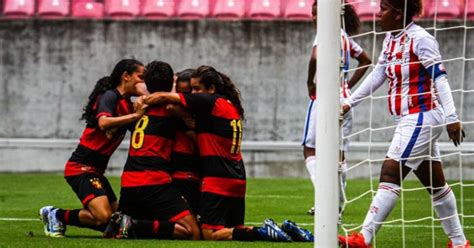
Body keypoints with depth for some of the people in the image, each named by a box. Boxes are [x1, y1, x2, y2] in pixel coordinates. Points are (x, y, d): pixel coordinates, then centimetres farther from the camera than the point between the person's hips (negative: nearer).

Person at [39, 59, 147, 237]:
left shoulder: (127, 104, 15)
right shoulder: (110, 96, -11)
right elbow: (104, 122, -31)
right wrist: (135, 115, -31)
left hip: (96, 170, 10)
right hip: (82, 167, -10)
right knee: (103, 217, -26)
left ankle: (56, 216, 17)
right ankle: (56, 215, -4)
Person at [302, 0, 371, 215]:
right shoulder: (344, 36, 14)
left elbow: (316, 58, -28)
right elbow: (365, 60, 27)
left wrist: (310, 82, -13)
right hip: (344, 98, 7)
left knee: (310, 149, 0)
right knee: (339, 153, 9)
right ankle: (337, 206, 9)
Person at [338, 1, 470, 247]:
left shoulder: (419, 38, -14)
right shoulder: (391, 40, 12)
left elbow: (440, 78, -17)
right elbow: (377, 75, 20)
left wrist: (451, 118, -21)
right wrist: (349, 102, 18)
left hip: (421, 116, -9)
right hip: (408, 120, 9)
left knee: (390, 174, -12)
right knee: (435, 183, 12)